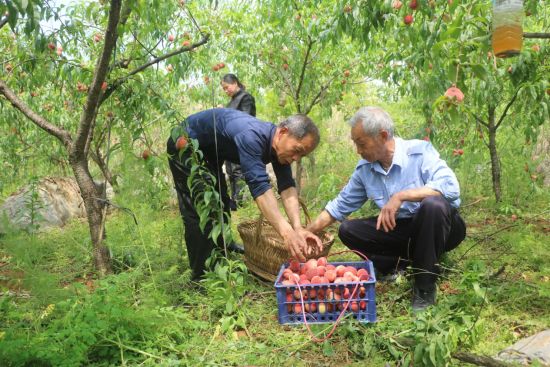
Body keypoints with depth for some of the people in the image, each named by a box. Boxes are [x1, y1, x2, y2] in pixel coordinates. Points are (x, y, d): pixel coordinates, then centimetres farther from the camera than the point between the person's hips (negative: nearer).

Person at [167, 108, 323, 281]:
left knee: (221, 207, 13)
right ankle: (202, 278, -4)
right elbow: (259, 185, -49)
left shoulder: (278, 145, -12)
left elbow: (288, 187, -19)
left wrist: (298, 228, -33)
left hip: (209, 151, 9)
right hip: (185, 145, -9)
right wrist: (286, 231, -56)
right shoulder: (251, 136, -39)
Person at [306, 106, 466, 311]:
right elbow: (341, 205, 7)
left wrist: (401, 196, -36)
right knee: (348, 231, -6)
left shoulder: (419, 151, -18)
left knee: (432, 204, -37)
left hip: (439, 227, -4)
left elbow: (450, 186, -32)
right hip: (400, 229, 5)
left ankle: (425, 287, -21)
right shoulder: (364, 169, -2)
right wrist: (308, 232, 3)